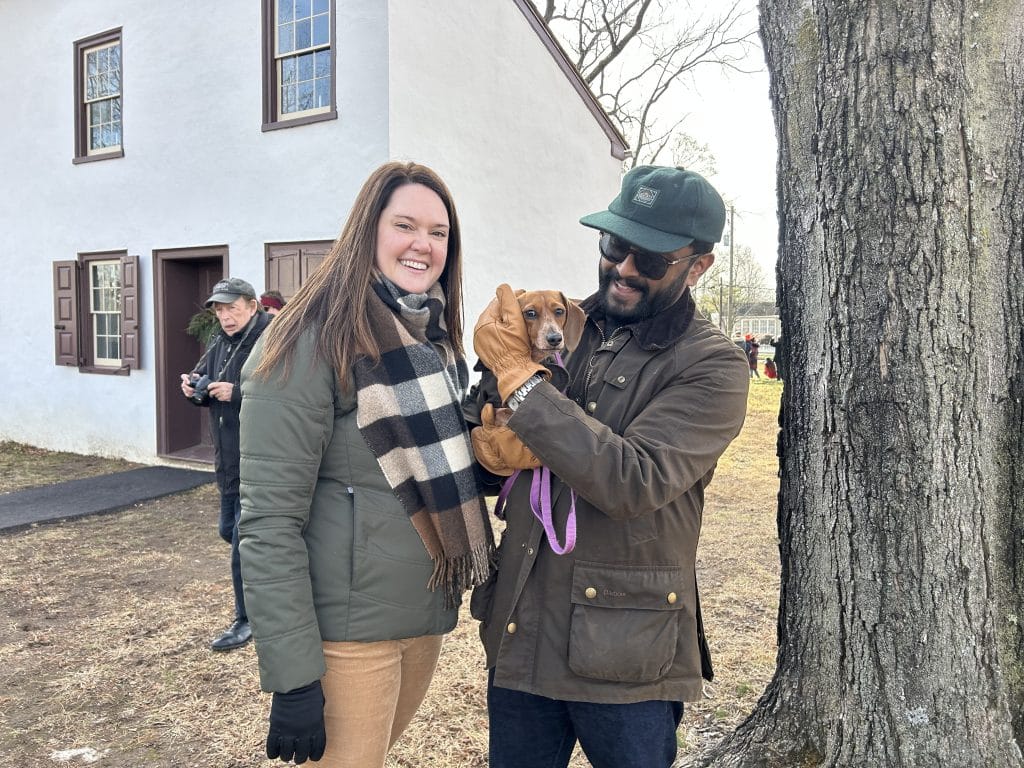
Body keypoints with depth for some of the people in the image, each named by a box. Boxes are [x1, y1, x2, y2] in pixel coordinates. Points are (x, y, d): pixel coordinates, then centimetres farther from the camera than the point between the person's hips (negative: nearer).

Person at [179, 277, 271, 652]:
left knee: (244, 538, -3)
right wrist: (194, 387, -2)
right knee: (229, 531, 20)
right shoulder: (220, 344, 10)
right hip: (229, 459, 9)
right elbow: (206, 384, 21)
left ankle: (247, 620, 13)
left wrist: (237, 393, -29)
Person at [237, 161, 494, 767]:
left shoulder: (437, 339, 7)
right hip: (348, 631, -7)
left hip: (430, 616, 7)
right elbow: (270, 523, -18)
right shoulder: (312, 342, -16)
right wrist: (293, 676, -19)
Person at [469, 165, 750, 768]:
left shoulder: (713, 366, -11)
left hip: (625, 660, -4)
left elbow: (632, 481, -25)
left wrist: (518, 374, -23)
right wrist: (488, 430, -12)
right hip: (519, 633, 5)